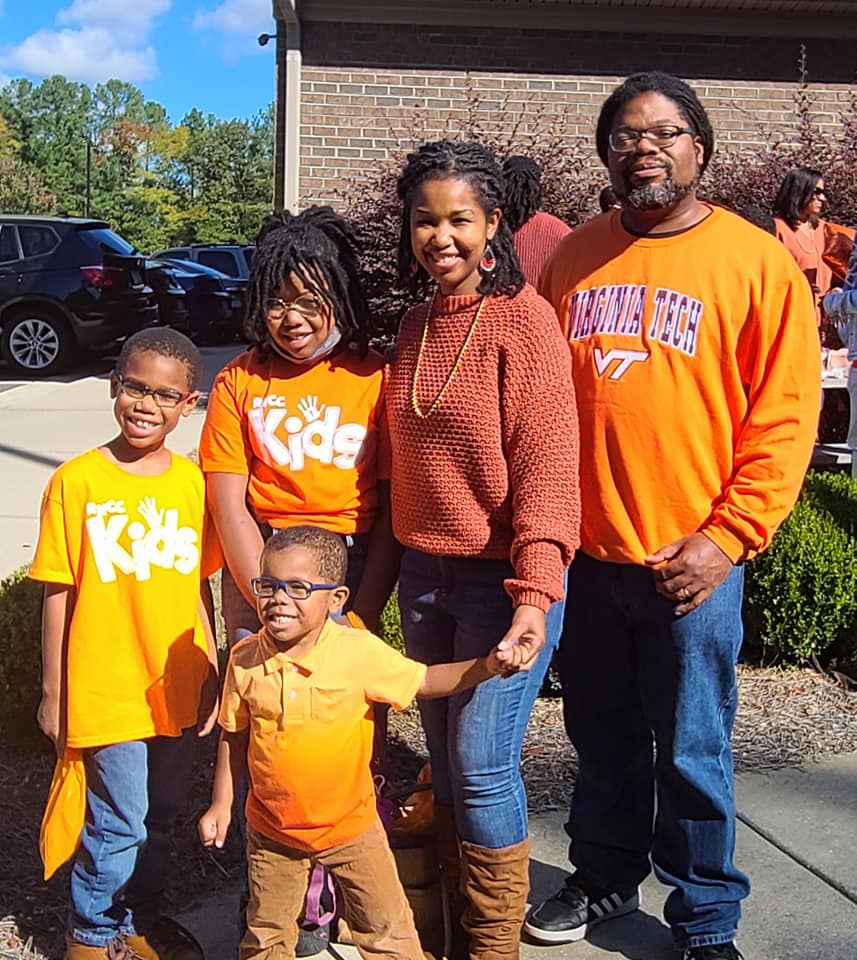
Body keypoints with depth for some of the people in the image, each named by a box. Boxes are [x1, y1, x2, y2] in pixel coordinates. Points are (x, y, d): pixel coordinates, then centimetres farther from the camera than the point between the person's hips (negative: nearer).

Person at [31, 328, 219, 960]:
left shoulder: (191, 481, 1)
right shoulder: (77, 481, -10)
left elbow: (194, 586, 8)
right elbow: (57, 594, -7)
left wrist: (210, 671, 10)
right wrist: (53, 692, -4)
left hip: (176, 689, 4)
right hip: (106, 691, -4)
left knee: (161, 817, 19)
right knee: (118, 826, 5)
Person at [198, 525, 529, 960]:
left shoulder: (358, 651, -18)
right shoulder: (245, 658, -11)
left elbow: (425, 680, -10)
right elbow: (234, 737, 2)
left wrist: (488, 665, -25)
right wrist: (221, 804, 4)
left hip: (349, 823, -2)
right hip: (271, 829, 2)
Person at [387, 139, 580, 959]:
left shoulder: (524, 317, -12)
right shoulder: (415, 325, 9)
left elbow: (546, 464, -17)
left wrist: (535, 591, -25)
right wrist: (391, 565, 12)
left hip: (502, 576, -6)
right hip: (424, 572, 7)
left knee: (482, 765, -1)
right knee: (443, 761, 15)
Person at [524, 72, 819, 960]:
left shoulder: (756, 262, -4)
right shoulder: (571, 259, 7)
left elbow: (785, 415, -7)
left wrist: (727, 537, -12)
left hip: (692, 561, -3)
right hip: (584, 553, 4)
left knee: (691, 753, 7)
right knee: (602, 737, 18)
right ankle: (605, 877, 39)